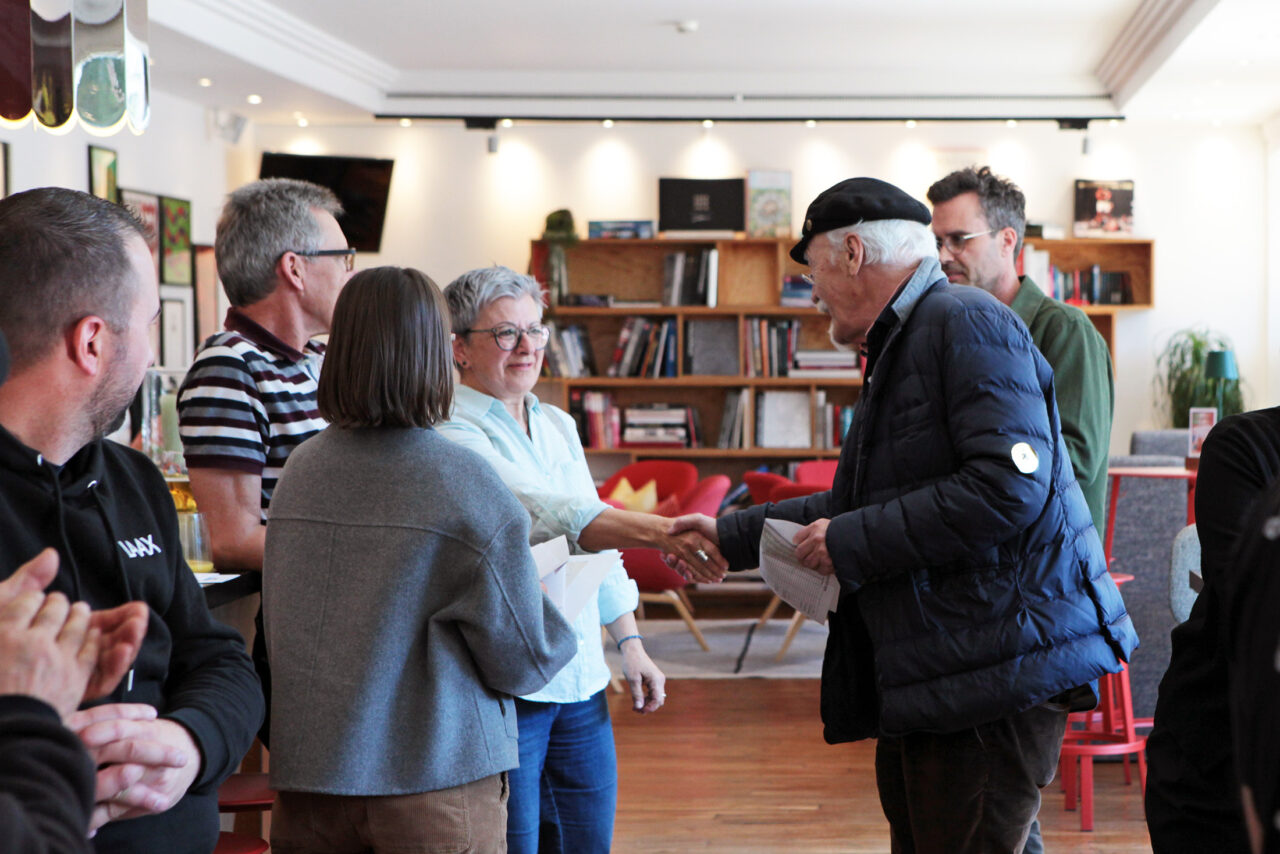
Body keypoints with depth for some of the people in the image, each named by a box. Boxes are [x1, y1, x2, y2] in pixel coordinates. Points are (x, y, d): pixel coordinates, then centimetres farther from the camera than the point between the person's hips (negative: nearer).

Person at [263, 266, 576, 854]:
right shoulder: (466, 485, -15)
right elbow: (521, 662, -9)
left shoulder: (298, 471, -1)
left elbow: (278, 633, 11)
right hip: (435, 781, -4)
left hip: (307, 777, 4)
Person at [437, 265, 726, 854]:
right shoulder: (451, 434, -12)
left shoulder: (557, 426, 15)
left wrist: (630, 644, 15)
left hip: (580, 681, 8)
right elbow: (551, 514, -27)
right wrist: (657, 532, -37)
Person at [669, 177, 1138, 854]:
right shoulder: (900, 348, 20)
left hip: (993, 674, -10)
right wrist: (733, 535, 32)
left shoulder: (965, 321, -11)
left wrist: (852, 544, -16)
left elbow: (1009, 486, -24)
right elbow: (865, 505, 30)